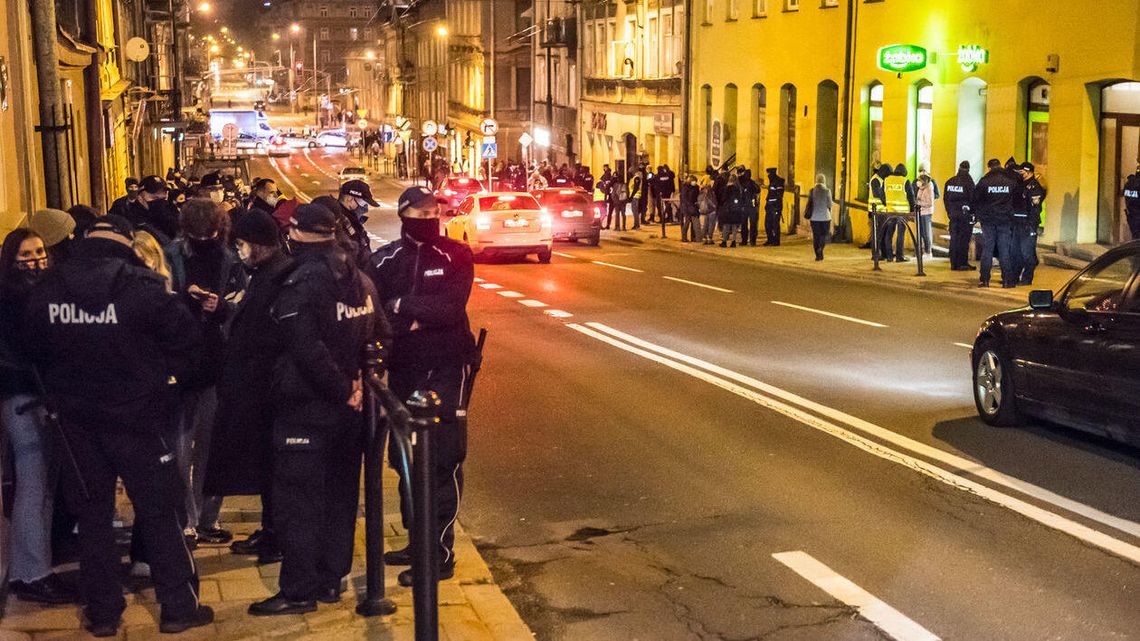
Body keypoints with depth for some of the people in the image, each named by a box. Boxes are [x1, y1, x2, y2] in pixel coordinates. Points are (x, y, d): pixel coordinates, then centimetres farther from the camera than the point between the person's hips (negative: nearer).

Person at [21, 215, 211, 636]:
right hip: (134, 415, -3)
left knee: (92, 514, 13)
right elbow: (187, 340, -10)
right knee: (158, 511, 6)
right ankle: (179, 606, 11)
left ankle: (102, 612, 17)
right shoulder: (142, 286, -13)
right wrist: (161, 376, 4)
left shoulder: (46, 290, -1)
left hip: (76, 418, 4)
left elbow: (35, 350, 9)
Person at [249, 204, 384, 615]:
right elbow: (381, 337, 11)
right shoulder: (360, 281, 6)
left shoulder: (300, 285, -18)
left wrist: (343, 391, -14)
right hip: (348, 409, 8)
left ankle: (299, 591, 4)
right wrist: (357, 384, 6)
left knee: (295, 500, 0)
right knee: (340, 492, 15)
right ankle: (332, 578, 24)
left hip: (306, 410, -8)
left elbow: (309, 353, -24)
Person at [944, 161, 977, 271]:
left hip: (953, 214, 5)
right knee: (964, 238, -3)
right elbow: (973, 199, -9)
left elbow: (946, 199, 13)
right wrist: (973, 213, -1)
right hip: (965, 213, -5)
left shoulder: (949, 182, 8)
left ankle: (954, 263, 9)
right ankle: (963, 263, -3)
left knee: (954, 238, 8)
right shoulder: (968, 182, -10)